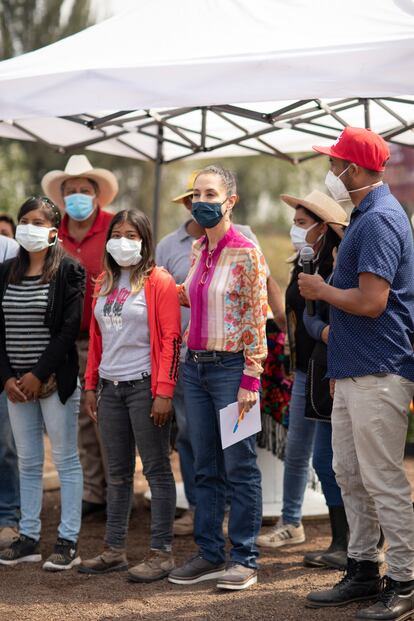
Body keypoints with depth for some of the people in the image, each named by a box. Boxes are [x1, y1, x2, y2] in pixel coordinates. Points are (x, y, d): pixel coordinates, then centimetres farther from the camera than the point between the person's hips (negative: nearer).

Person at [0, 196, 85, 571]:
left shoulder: (69, 271, -5)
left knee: (66, 460, 0)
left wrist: (39, 374, -14)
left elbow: (70, 328, -11)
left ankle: (69, 542, 3)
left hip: (55, 380, -5)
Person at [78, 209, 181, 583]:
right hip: (110, 387, 7)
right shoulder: (105, 283, 14)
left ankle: (161, 553, 3)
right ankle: (114, 549, 19)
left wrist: (164, 391, -17)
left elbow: (171, 339, -11)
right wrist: (91, 386, 13)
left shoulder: (159, 282, -6)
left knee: (156, 469, -1)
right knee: (117, 472, 12)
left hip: (144, 385, -7)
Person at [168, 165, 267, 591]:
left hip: (231, 366, -7)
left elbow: (256, 319, -12)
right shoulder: (197, 251, 11)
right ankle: (209, 554, 18)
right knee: (205, 468, 10)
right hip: (195, 365, 7)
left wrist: (250, 379, -15)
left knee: (239, 467, 0)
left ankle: (244, 560, 7)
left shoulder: (246, 253, -9)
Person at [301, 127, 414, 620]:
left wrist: (321, 290, -8)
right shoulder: (364, 216, 16)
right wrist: (336, 326, 17)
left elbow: (371, 301, -23)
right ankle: (363, 570, 23)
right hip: (352, 370, 10)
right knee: (349, 474, 14)